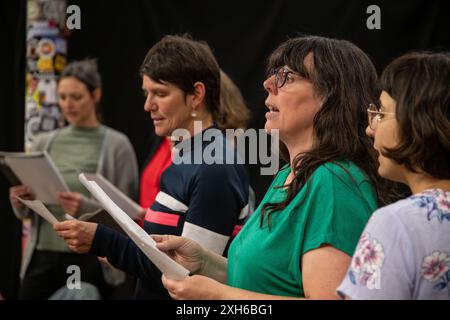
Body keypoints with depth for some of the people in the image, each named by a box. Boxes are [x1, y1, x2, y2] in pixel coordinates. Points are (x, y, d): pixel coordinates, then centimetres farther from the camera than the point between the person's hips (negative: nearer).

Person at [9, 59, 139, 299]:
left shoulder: (116, 145, -1)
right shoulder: (44, 143, 11)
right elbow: (25, 213, 17)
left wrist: (87, 208, -21)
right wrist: (19, 203, -6)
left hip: (90, 262, -3)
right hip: (42, 259, 4)